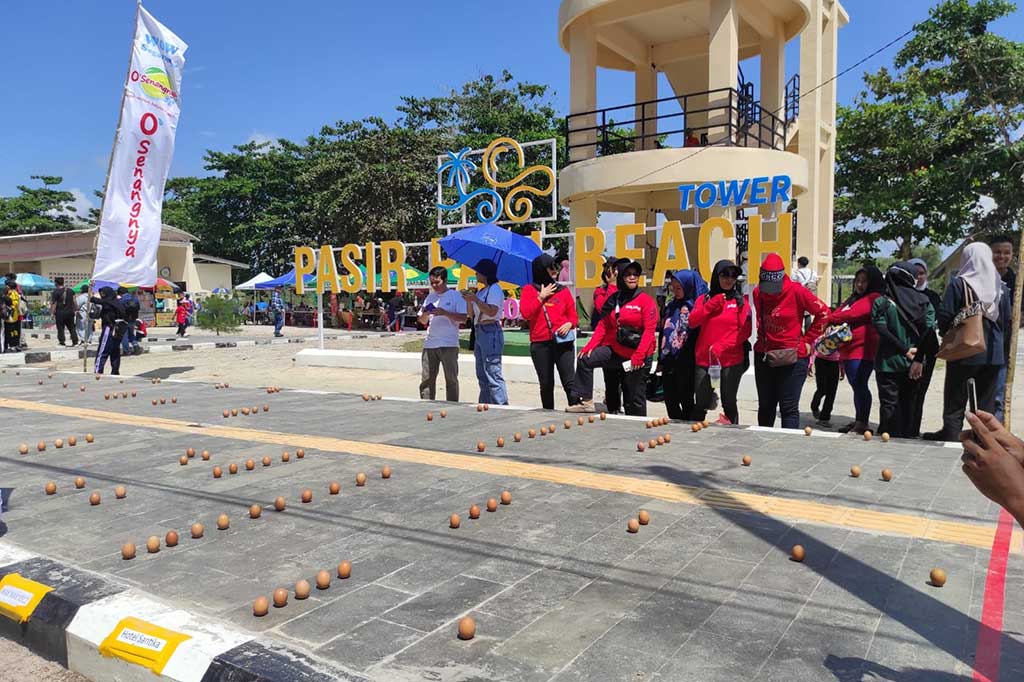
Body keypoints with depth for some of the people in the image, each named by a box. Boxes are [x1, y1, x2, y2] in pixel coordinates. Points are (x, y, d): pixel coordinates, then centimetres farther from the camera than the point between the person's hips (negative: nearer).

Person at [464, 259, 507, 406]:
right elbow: (472, 314, 18)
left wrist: (475, 299, -14)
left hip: (491, 332, -10)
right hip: (479, 332, 10)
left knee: (493, 375, -12)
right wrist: (470, 301, 2)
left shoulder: (495, 289, -7)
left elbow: (492, 311, -19)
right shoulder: (481, 291, 19)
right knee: (482, 376, 13)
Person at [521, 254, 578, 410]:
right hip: (540, 344, 0)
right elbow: (525, 313, -6)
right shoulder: (529, 290, 8)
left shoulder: (563, 291, 11)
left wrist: (570, 324, -9)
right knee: (546, 384, 9)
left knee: (569, 382, -8)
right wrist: (541, 297, -5)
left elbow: (573, 315, 12)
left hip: (562, 341, 0)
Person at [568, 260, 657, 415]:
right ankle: (585, 401, -4)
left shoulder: (646, 300, -9)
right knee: (585, 360, -11)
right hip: (615, 349, 5)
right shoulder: (614, 300, 6)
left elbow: (649, 330, -14)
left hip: (639, 356, -5)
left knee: (635, 398, 4)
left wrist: (639, 356, -22)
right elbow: (604, 325, 7)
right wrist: (590, 346, -5)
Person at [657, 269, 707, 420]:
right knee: (670, 400, 10)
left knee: (686, 400, 3)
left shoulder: (696, 306, -6)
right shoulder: (670, 306, 12)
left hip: (686, 363, -6)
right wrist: (660, 360, 14)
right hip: (668, 361, 6)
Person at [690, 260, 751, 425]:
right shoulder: (704, 299, 11)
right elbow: (693, 321, -2)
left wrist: (722, 346, -15)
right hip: (704, 360, 2)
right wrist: (712, 304, -12)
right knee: (701, 405, 8)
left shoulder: (740, 301, 3)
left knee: (729, 404, 6)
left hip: (731, 361, -2)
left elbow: (745, 331, -5)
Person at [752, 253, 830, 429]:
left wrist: (807, 339, -5)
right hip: (764, 355, 5)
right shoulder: (757, 293, 2)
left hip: (792, 357, -5)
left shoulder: (796, 291, -13)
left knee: (789, 408, -4)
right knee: (765, 406, 14)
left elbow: (823, 312, -6)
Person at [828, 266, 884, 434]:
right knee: (857, 387, 13)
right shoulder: (852, 299, 24)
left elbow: (853, 314, -17)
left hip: (862, 351, -9)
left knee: (860, 386, -10)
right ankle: (858, 421, 21)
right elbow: (839, 314, 20)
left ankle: (862, 424, -5)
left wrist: (830, 319, -9)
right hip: (848, 350, 9)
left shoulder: (874, 298, -6)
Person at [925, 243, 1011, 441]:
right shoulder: (1000, 287, 3)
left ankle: (950, 435, 11)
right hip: (993, 353, 4)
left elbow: (944, 317, -11)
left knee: (955, 399, 7)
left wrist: (947, 335, 7)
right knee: (986, 402, 12)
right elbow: (1007, 322, 8)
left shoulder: (958, 284, -10)